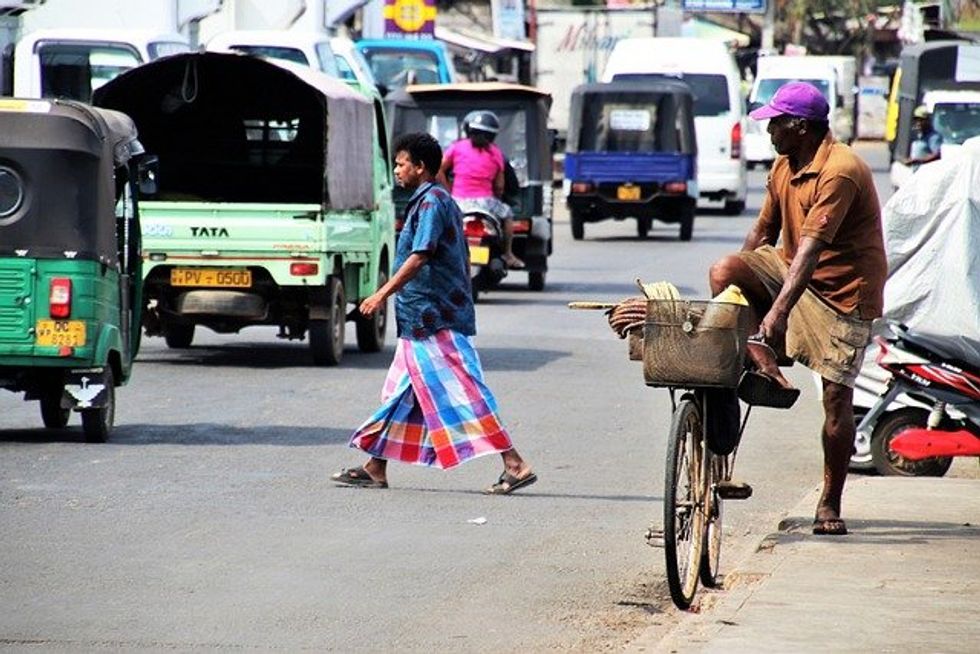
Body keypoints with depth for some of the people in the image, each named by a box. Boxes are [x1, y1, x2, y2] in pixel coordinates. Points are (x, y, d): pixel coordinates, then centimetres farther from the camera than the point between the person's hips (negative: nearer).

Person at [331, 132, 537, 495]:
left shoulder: (430, 202, -13)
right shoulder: (442, 201, 18)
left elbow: (419, 257, -22)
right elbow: (463, 261, 21)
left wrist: (383, 293, -23)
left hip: (435, 318, -11)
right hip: (426, 317, 11)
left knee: (459, 390, -12)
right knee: (401, 390, 13)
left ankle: (515, 465, -15)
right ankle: (375, 468, 18)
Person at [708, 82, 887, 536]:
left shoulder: (840, 172, -24)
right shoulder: (784, 167, 4)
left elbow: (811, 247, -32)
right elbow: (764, 232, 14)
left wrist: (778, 311, -39)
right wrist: (743, 286, 10)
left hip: (843, 291, -7)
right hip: (789, 270, 7)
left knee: (836, 397, -8)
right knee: (723, 271, -21)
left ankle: (830, 503, 3)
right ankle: (761, 363, -15)